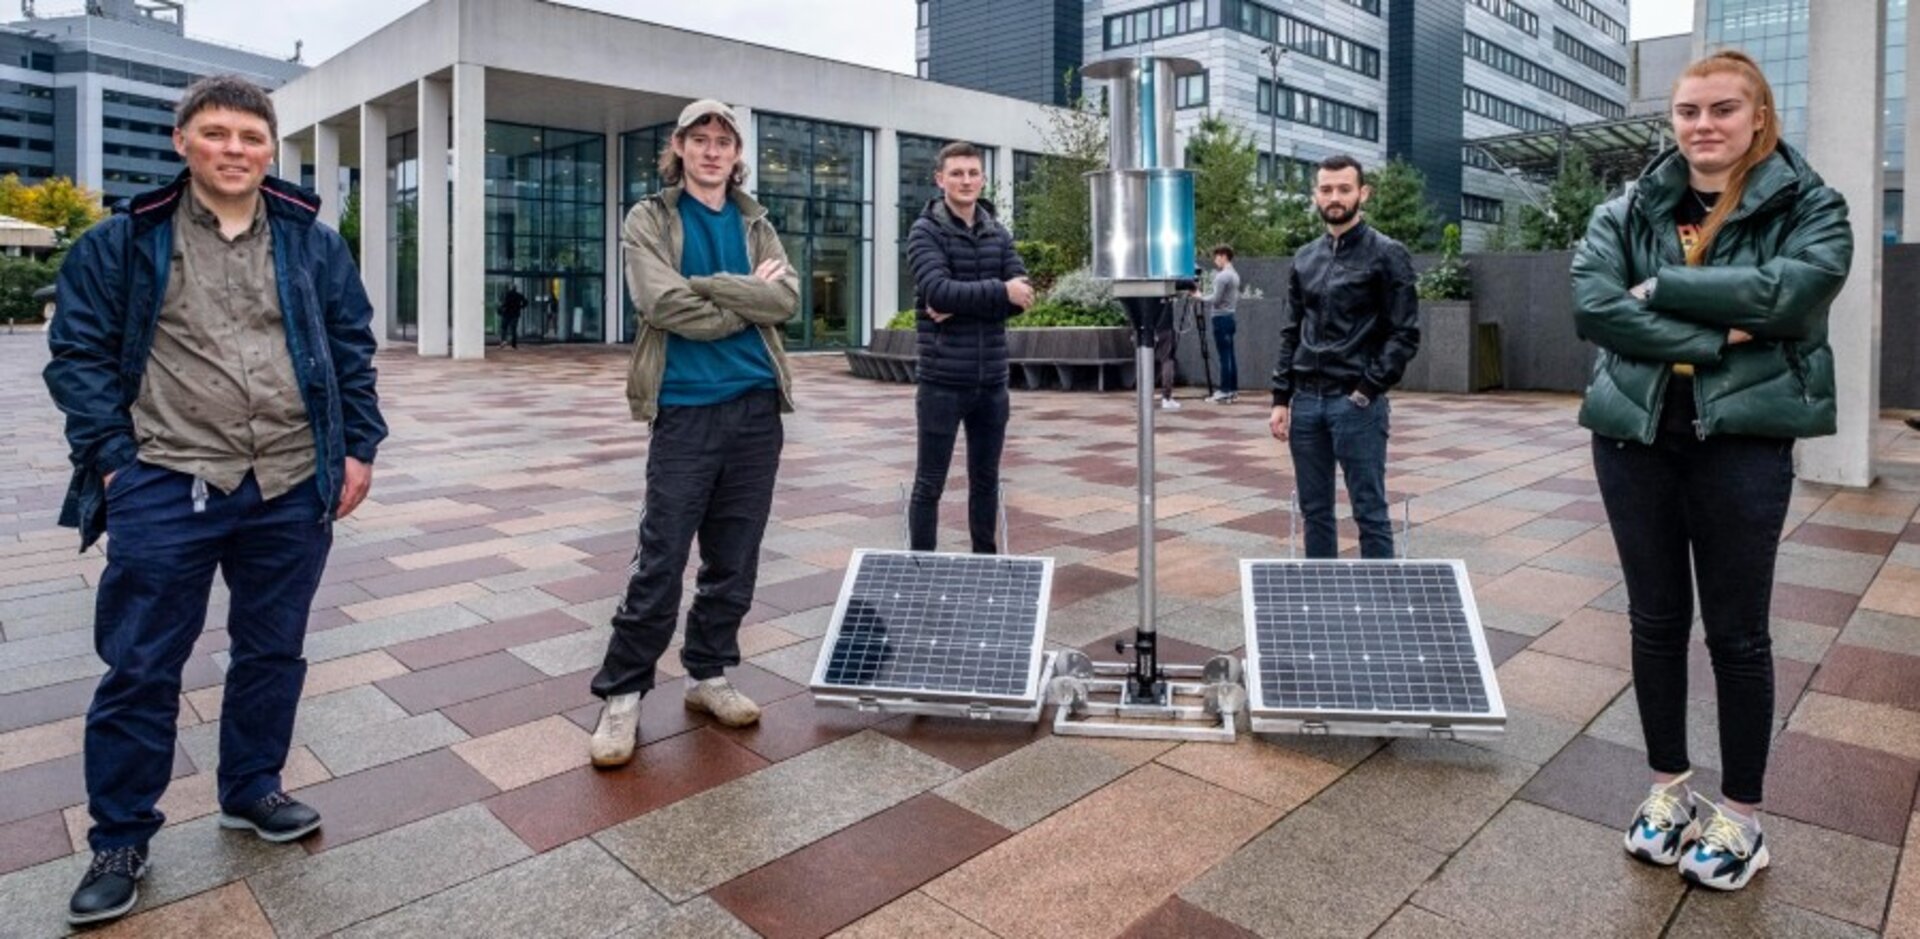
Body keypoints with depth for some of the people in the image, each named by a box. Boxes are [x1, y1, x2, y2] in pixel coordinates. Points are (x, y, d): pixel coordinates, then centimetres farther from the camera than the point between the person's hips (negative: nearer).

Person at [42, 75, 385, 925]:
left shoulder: (313, 243, 7)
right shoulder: (122, 242, 1)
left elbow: (352, 349, 10)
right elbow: (78, 354, 3)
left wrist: (357, 447, 4)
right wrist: (112, 458, -6)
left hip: (292, 488, 2)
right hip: (165, 489, -2)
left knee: (272, 650, 14)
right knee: (139, 667, 5)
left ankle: (251, 788, 34)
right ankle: (119, 839, 22)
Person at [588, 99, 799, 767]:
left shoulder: (756, 225, 14)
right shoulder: (648, 221, 3)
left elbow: (787, 298, -4)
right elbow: (666, 306, -14)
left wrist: (710, 286, -13)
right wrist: (749, 300, -7)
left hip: (757, 407, 4)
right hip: (687, 410, -4)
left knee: (735, 557, 9)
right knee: (661, 560, -3)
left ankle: (709, 674, 23)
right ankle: (622, 692, 9)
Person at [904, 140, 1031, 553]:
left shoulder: (999, 233, 11)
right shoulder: (925, 232, -3)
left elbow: (1022, 295, -2)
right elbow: (939, 291, -19)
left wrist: (961, 305, -12)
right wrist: (998, 292, -15)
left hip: (992, 381, 5)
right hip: (943, 381, -5)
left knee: (986, 479, 15)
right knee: (930, 484, 3)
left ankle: (986, 560, 29)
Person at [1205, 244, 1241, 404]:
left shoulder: (1222, 276, -13)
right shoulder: (1235, 275, 16)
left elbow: (1215, 299, -15)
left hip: (1221, 318, -9)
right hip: (1230, 316, 9)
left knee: (1224, 356, -8)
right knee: (1230, 355, 10)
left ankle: (1225, 392, -7)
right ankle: (1233, 390, 12)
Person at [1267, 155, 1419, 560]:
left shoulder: (1386, 255, -2)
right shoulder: (1305, 259, 13)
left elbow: (1405, 335, -6)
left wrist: (1367, 390, -13)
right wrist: (1281, 399, 8)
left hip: (1356, 404, -5)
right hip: (1305, 401, 5)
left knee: (1370, 512, 0)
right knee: (1315, 510, 11)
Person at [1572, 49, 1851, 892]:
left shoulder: (1808, 206, 1)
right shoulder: (1627, 211, 5)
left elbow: (1790, 291, -19)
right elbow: (1591, 306, -12)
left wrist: (1658, 289, -14)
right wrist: (1716, 336, -16)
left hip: (1743, 439, -2)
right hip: (1634, 435, 2)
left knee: (1737, 630, 6)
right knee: (1655, 620, 11)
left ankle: (1741, 813, 23)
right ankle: (1669, 787, 28)